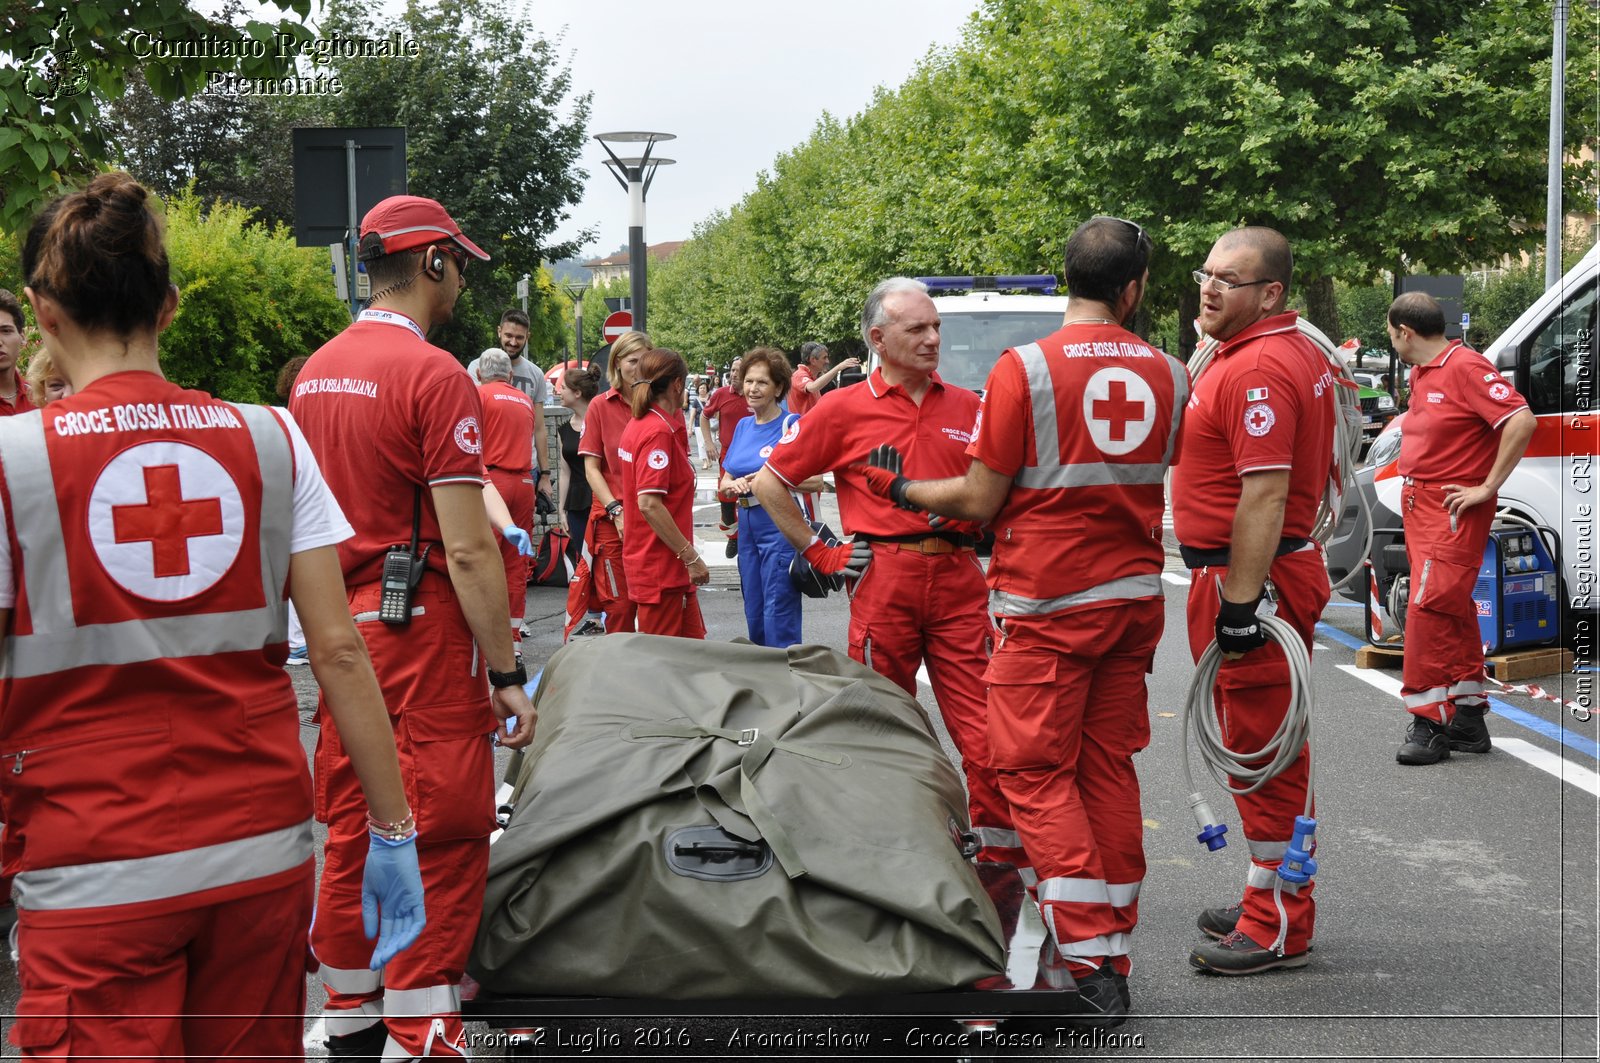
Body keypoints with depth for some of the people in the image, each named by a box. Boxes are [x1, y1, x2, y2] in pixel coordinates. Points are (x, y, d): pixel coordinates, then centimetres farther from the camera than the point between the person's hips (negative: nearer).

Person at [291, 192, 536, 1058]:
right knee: (442, 835, -1)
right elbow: (466, 547, -17)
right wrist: (506, 673, -13)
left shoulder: (316, 371, 11)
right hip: (419, 630, -8)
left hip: (342, 627, 8)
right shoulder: (434, 376, -13)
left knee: (350, 828, 15)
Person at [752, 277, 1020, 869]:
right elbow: (768, 484, 7)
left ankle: (1003, 860, 3)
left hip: (959, 580, 2)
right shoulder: (844, 409, 3)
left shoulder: (967, 408, 11)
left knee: (984, 727, -4)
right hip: (883, 581, -1)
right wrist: (817, 553, 4)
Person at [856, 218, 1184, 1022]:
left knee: (1038, 774, 0)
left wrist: (902, 489, 7)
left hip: (1046, 602, -5)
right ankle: (1114, 953, 18)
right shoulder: (1168, 374, 3)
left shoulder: (1025, 369, -12)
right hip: (1134, 594, 5)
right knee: (1110, 767, 12)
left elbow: (978, 501, -10)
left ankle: (1091, 963, -5)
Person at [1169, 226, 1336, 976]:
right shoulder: (1297, 353, 16)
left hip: (1250, 578, -11)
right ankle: (1271, 902, 30)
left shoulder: (1258, 369, -19)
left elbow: (1265, 494, -25)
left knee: (1263, 752, -4)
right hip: (1280, 568, 11)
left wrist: (1239, 603, -26)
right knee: (1263, 750, 18)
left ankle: (1279, 929, 4)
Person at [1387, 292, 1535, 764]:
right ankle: (1467, 717, 21)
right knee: (1453, 611, 13)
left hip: (1454, 509, -10)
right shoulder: (1421, 373, 15)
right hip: (1419, 506, 10)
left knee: (1428, 608, -14)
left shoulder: (1465, 367, -14)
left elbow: (1522, 421, -23)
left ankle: (1428, 723, -10)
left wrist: (1487, 487, -20)